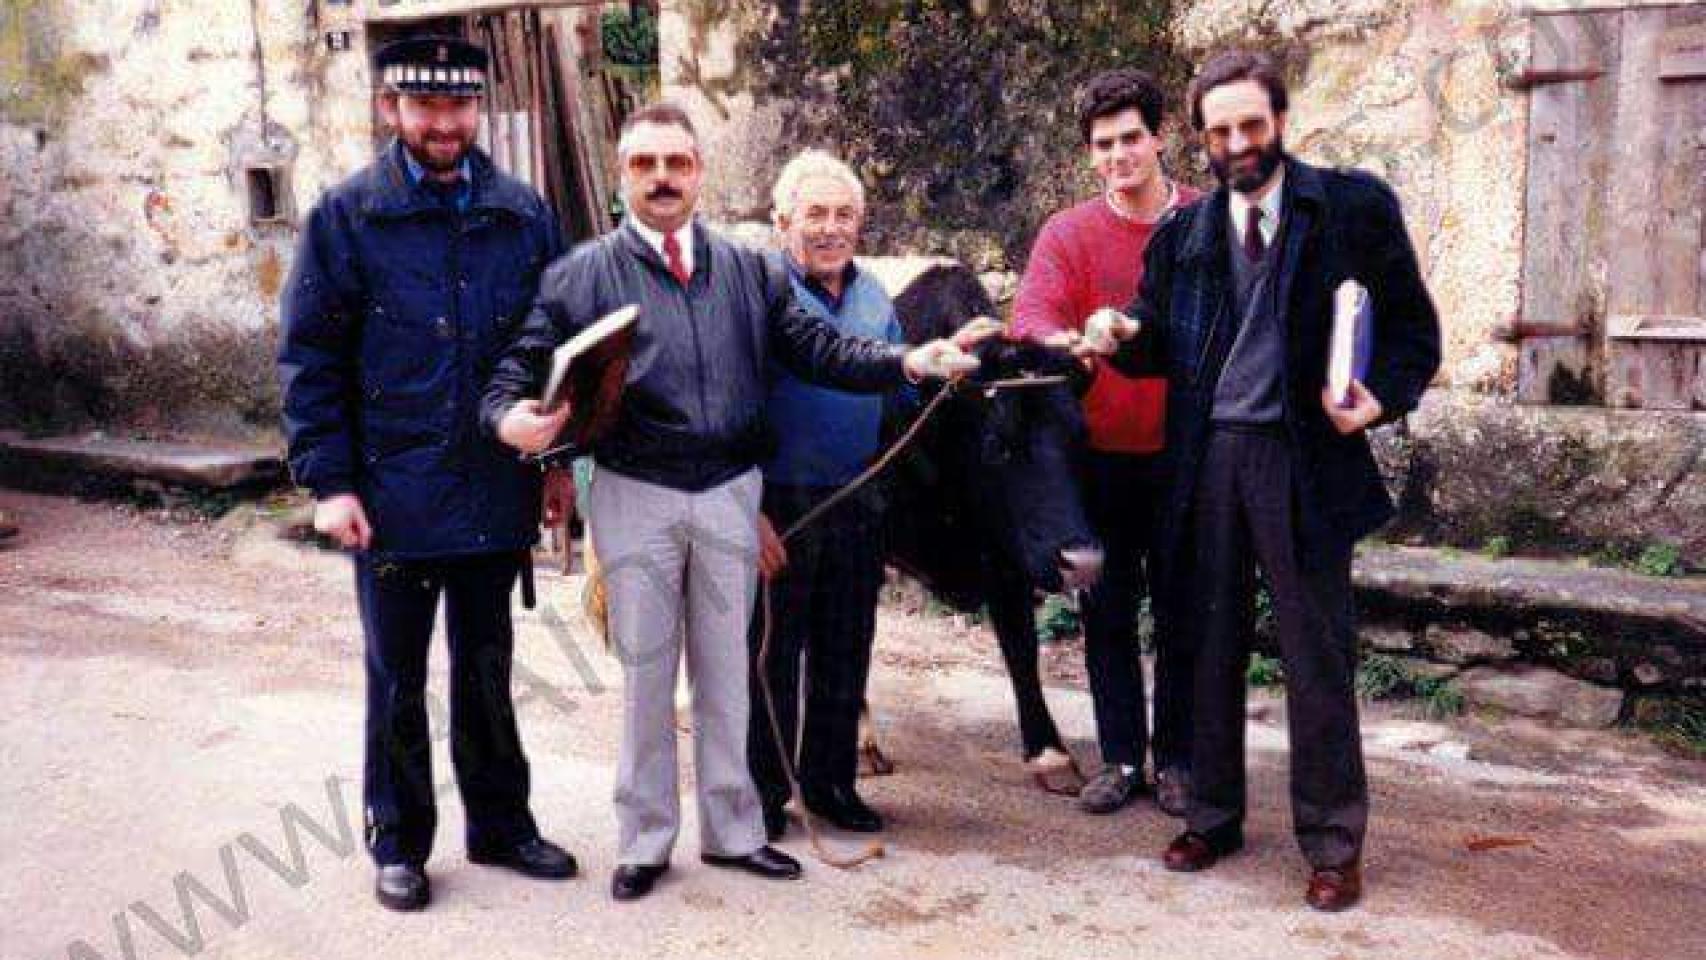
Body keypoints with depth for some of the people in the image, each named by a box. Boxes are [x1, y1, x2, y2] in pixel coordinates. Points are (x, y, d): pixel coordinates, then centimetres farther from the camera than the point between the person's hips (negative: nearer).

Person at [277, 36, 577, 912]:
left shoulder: (525, 216, 3)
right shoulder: (346, 217, -5)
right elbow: (309, 356, -5)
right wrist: (329, 481, -11)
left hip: (497, 493, 3)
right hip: (393, 495, -2)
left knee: (488, 672, 16)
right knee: (397, 681, 11)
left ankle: (500, 824, 30)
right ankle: (398, 842, 26)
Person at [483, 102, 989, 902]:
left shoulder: (747, 271, 9)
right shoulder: (584, 273, 0)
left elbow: (817, 348, 4)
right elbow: (522, 365, -3)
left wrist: (910, 361, -10)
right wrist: (513, 415, -26)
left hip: (730, 493, 3)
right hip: (635, 496, -2)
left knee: (725, 669, 13)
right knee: (646, 672, 7)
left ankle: (731, 829, 27)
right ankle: (644, 840, 22)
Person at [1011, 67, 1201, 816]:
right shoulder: (1068, 234, -2)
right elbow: (1031, 318, -17)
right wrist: (1072, 343, -38)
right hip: (1099, 456, 1)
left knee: (1180, 612, 9)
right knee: (1107, 613, 9)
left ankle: (1177, 758, 22)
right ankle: (1120, 757, 22)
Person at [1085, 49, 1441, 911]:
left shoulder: (1355, 207, -1)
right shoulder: (1183, 231, 10)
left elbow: (1413, 327, 2)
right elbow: (1163, 344, 15)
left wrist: (1381, 397, -16)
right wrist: (1122, 336, -6)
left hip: (1303, 456, -3)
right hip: (1207, 457, 4)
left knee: (1317, 654, 2)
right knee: (1211, 645, 12)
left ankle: (1332, 841, 14)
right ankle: (1213, 815, 26)